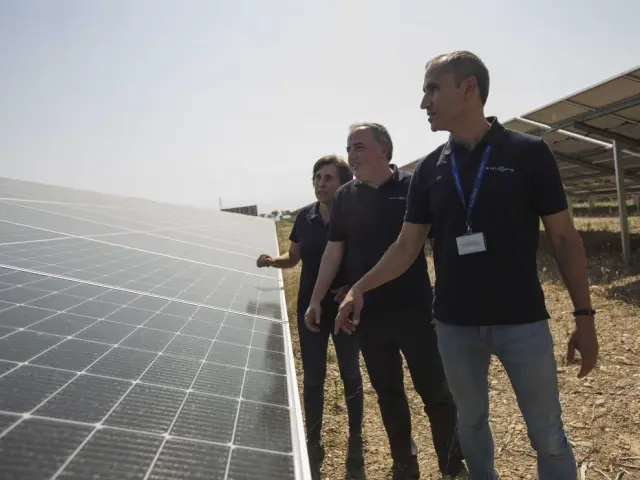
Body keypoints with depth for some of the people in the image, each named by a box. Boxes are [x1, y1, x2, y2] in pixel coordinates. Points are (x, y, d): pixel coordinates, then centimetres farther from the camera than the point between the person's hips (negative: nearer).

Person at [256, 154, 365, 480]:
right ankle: (313, 444, 29)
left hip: (345, 307, -3)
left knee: (350, 375, 12)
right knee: (312, 378, 11)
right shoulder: (305, 217, -1)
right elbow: (293, 258, 11)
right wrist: (272, 261, -9)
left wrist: (353, 287, -23)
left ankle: (355, 442, 31)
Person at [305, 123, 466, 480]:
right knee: (388, 393, 15)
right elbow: (334, 251, 10)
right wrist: (317, 299, 9)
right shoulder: (345, 197, 5)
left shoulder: (413, 187, -6)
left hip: (415, 309, -3)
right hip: (368, 314, 4)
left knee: (435, 391, 6)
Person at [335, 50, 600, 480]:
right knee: (471, 422, 18)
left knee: (548, 434, 7)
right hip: (455, 323, 3)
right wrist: (361, 288, -8)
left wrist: (585, 316, -5)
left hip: (522, 319, -3)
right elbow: (408, 245, 3)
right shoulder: (429, 168, 3)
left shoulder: (529, 152, -6)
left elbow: (564, 238, -3)